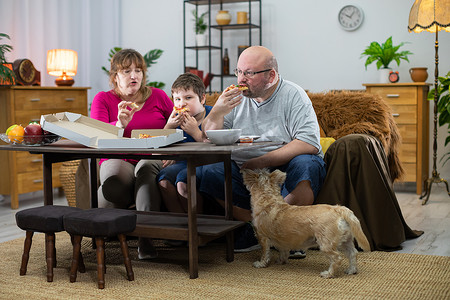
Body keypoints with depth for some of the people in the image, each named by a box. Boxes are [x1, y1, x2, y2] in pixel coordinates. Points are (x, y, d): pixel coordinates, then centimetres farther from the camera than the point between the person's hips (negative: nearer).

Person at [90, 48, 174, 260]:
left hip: (153, 160, 1)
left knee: (146, 169, -38)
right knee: (113, 183, -37)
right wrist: (120, 124, -27)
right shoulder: (103, 99, 10)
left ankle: (146, 235, -41)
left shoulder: (158, 96, 14)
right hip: (117, 161, -1)